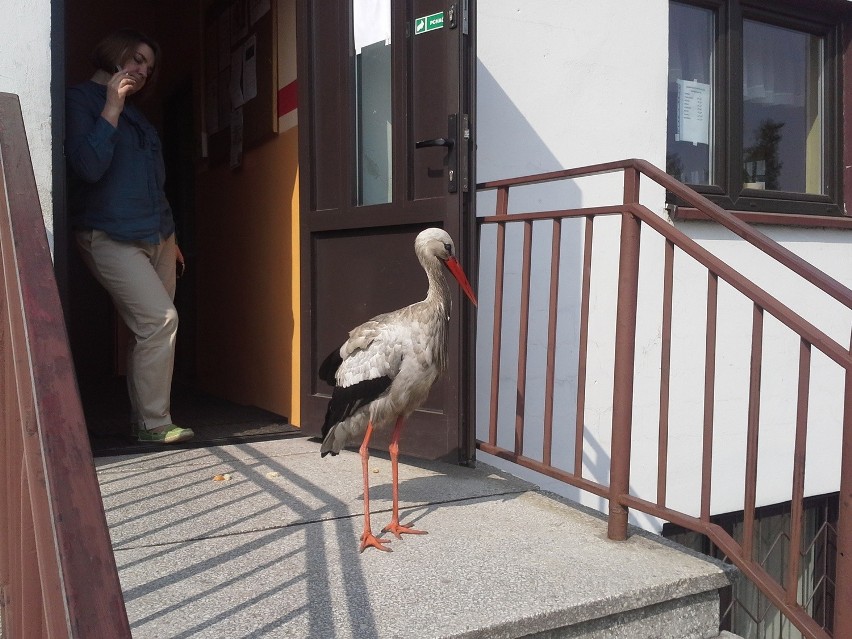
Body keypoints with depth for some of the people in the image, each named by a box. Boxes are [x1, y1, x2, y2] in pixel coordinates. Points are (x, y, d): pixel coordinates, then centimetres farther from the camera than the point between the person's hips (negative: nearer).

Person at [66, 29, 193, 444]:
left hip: (155, 237, 8)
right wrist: (112, 107, -13)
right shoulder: (79, 100, -1)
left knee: (151, 329, 2)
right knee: (159, 319, -19)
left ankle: (144, 418, 9)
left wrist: (169, 236, 24)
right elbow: (89, 167, -16)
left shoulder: (133, 113, 23)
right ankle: (153, 423, -10)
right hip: (111, 237, -8)